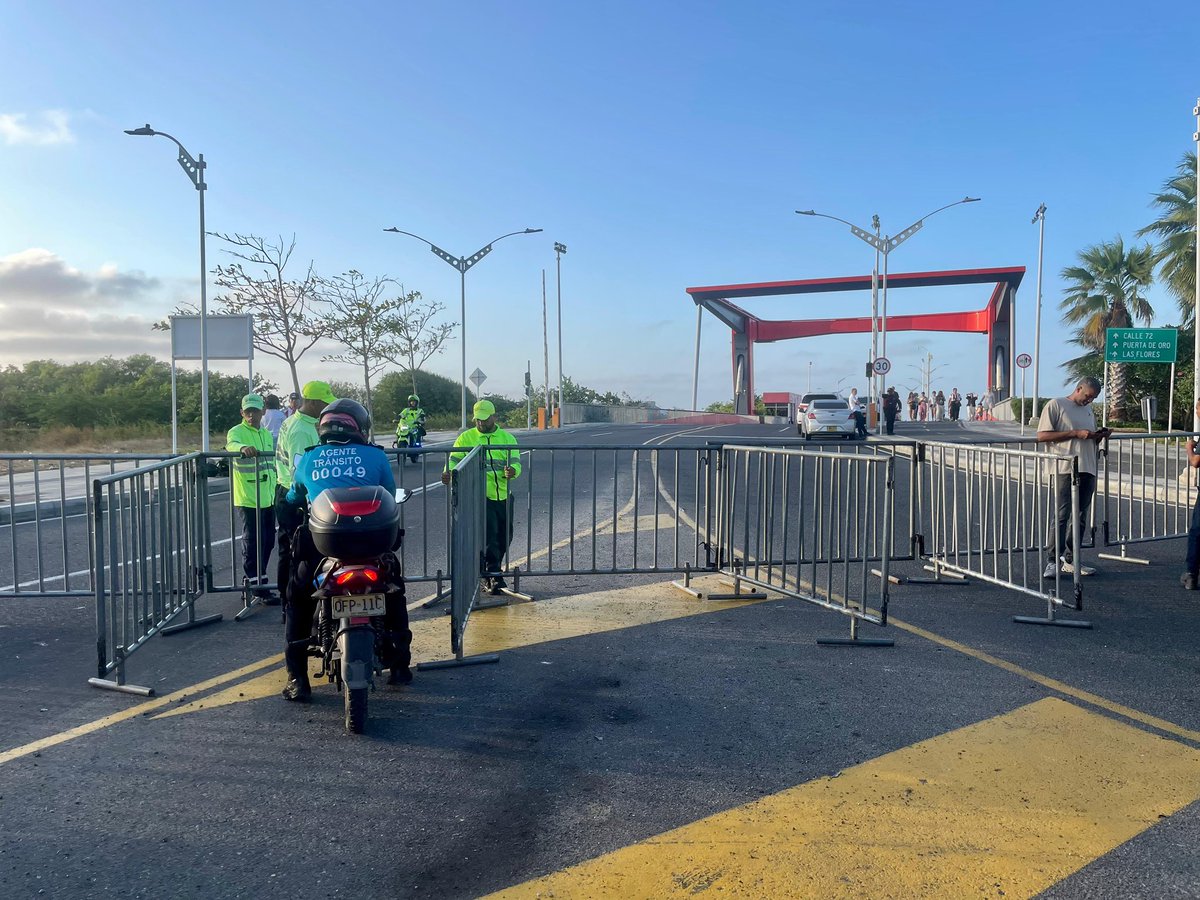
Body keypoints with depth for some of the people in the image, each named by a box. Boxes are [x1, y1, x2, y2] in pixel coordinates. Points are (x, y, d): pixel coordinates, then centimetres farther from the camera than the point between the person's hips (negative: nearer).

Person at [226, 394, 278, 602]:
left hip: (268, 498, 7)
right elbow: (231, 444, -31)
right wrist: (243, 448, -53)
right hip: (248, 498, -7)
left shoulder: (267, 434, 17)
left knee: (268, 540, 14)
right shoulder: (237, 431, -6)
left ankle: (258, 576, 29)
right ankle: (255, 582, 0)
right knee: (253, 542, -6)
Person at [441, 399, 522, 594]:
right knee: (488, 537, -11)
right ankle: (492, 576, -7)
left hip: (503, 496, 4)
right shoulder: (466, 438, 5)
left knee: (504, 538, 11)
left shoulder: (507, 438, 8)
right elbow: (454, 460, -3)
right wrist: (449, 473, -25)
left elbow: (515, 462, -1)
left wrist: (512, 471, -25)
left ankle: (489, 574, 27)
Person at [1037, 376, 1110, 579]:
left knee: (1080, 517, 9)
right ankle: (1052, 561, -9)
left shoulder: (1089, 410, 20)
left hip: (1087, 470, 7)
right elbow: (1042, 436, -11)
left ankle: (1071, 560, 16)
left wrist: (1099, 437, 5)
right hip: (1064, 469, -7)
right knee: (1061, 516, -11)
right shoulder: (1056, 405, -2)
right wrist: (1076, 433, -14)